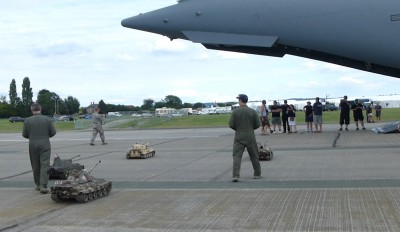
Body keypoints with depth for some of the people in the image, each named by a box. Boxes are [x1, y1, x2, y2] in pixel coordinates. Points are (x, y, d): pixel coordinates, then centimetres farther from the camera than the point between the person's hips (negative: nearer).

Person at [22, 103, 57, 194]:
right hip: (45, 145, -1)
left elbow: (24, 135, 0)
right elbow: (53, 132, -1)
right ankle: (43, 186, -10)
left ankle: (38, 184, 21)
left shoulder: (27, 121, -3)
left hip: (33, 145, 1)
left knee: (35, 166, 13)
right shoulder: (47, 120, -4)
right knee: (45, 165, -2)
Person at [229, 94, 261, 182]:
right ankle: (257, 174, 24)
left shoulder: (235, 112, -5)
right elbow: (257, 124, 0)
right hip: (250, 137, 2)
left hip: (239, 136, -2)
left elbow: (231, 125, -6)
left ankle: (235, 176, -12)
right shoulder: (253, 111, -1)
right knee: (254, 156, 14)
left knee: (237, 157, -1)